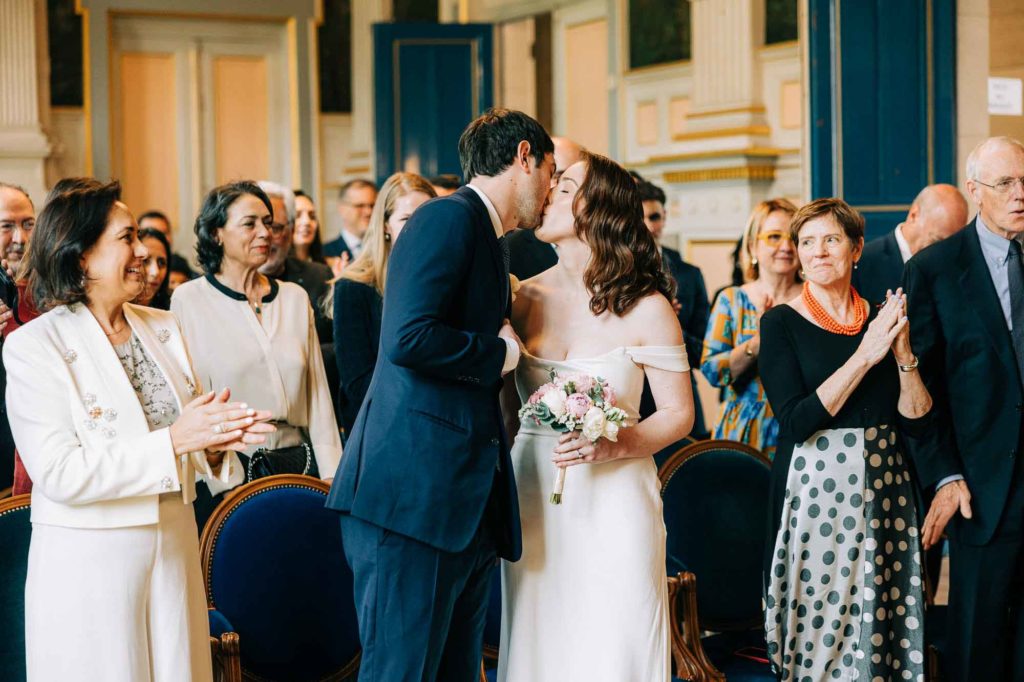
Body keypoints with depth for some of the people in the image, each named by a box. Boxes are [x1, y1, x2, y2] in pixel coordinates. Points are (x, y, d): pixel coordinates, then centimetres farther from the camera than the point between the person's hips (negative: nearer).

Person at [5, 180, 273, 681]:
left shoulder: (162, 328, 6)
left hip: (174, 544, 5)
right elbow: (58, 473, -18)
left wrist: (216, 440, -10)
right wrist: (172, 441, -22)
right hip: (88, 558, -5)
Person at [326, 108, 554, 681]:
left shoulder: (489, 240, 22)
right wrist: (498, 354, -9)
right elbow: (409, 338, -21)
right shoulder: (449, 218, -8)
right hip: (415, 496, -10)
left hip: (468, 504, 10)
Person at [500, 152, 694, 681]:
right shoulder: (526, 298, 4)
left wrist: (613, 446, -18)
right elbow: (507, 404, 12)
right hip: (533, 497, 3)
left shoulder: (646, 307, -5)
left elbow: (678, 414, -2)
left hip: (613, 499, -3)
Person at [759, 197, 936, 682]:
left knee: (881, 616, 8)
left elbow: (919, 424, 3)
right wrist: (865, 356, -16)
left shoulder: (883, 319, 6)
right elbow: (797, 421, -16)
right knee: (819, 619, 2)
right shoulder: (782, 323, -4)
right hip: (814, 491, -3)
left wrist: (904, 355, -11)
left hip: (884, 491, 3)